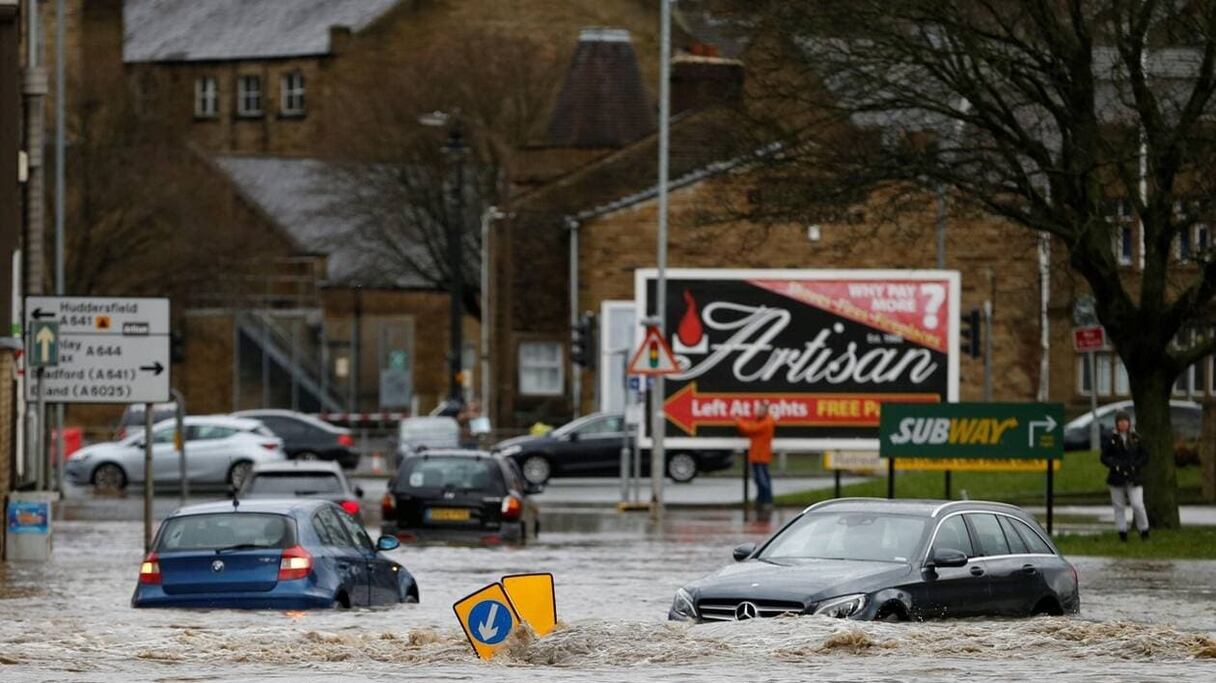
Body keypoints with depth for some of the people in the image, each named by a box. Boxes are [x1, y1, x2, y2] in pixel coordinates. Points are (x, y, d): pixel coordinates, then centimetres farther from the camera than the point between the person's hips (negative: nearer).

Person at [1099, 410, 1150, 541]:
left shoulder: (1136, 438, 5)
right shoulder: (1111, 439, 3)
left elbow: (1145, 456, 8)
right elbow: (1104, 457, 3)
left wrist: (1135, 465, -9)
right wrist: (1115, 465, -14)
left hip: (1134, 477, -1)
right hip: (1117, 478, 1)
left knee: (1137, 505, -11)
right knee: (1119, 506, 4)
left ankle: (1144, 531, 2)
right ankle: (1122, 533, 10)